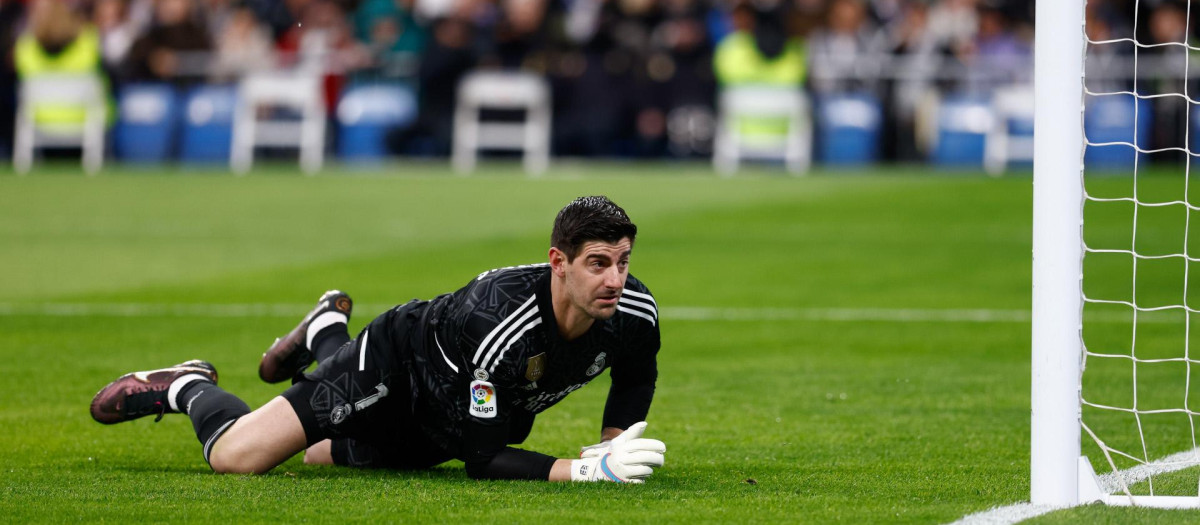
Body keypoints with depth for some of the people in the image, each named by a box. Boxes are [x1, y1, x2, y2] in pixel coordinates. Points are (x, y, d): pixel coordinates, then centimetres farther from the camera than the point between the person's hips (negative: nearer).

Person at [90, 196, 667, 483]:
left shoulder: (634, 314, -26)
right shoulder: (496, 317, -44)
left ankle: (326, 335, 50)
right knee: (235, 456, -15)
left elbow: (635, 382, 1)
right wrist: (583, 470, -49)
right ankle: (187, 389, 17)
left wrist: (612, 446, -16)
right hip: (399, 359, -6)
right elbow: (480, 459, -41)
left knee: (323, 457, 29)